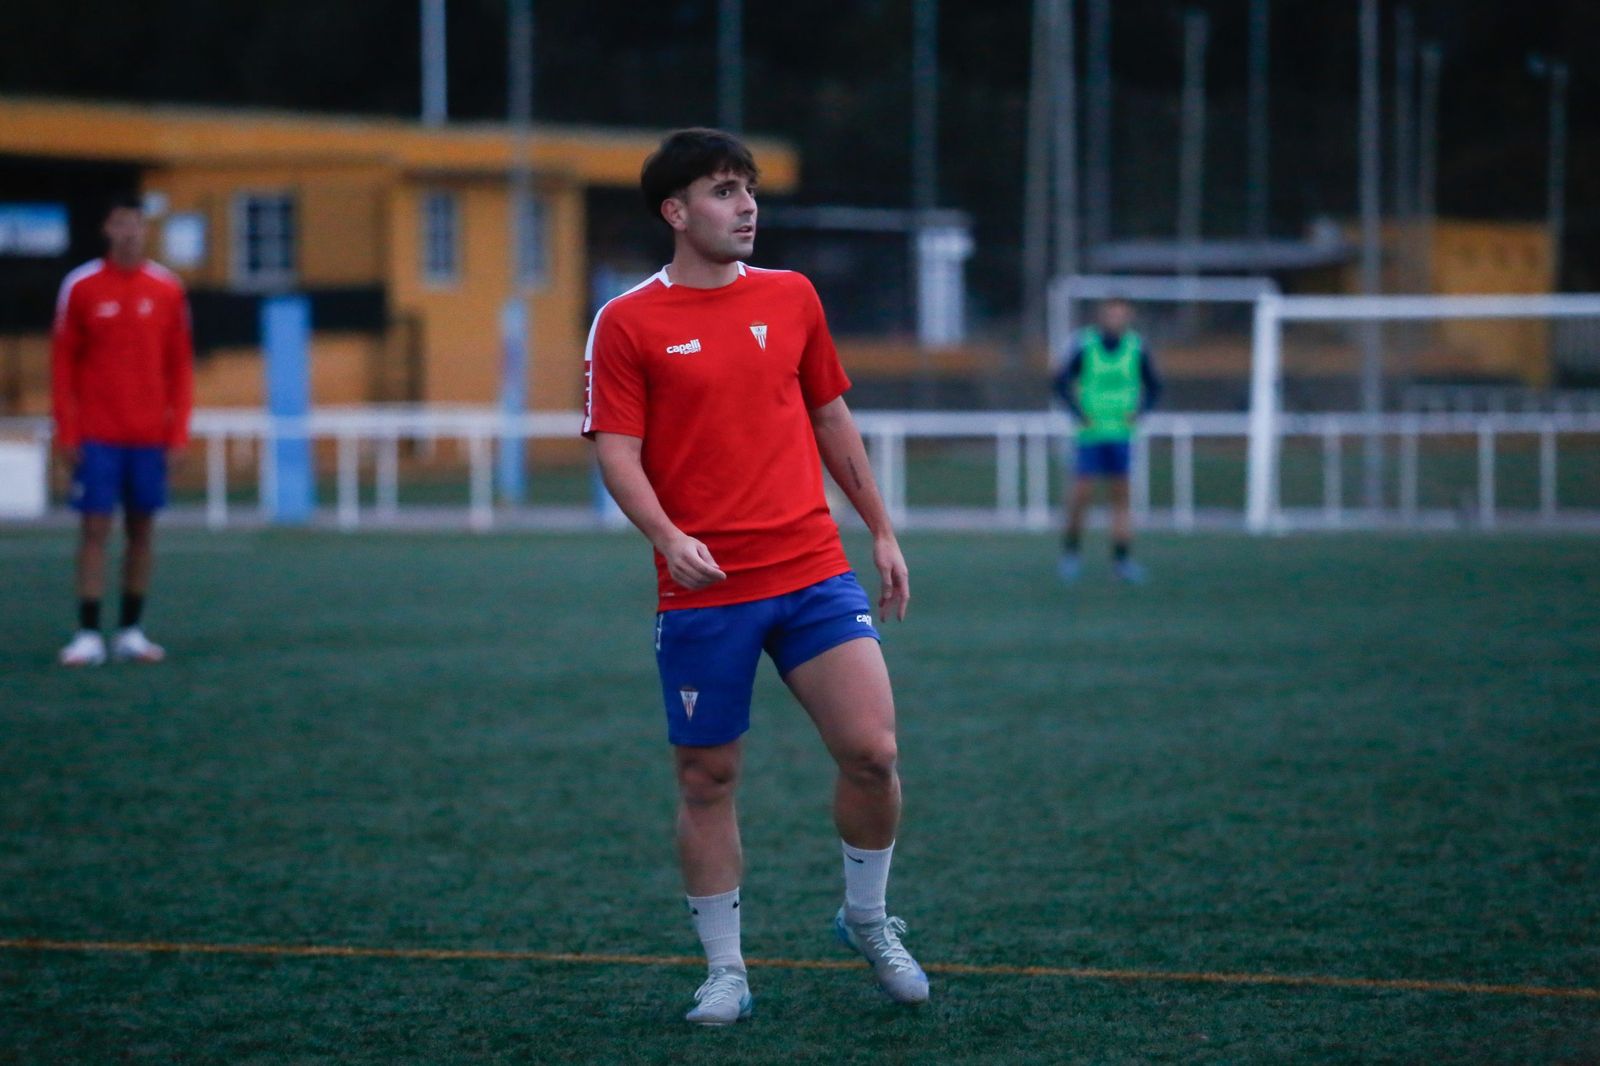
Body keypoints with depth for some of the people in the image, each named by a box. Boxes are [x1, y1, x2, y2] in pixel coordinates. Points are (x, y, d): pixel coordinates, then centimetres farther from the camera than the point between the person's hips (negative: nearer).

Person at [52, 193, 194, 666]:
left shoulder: (167, 289, 4)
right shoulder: (80, 287, -1)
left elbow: (180, 365, 7)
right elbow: (63, 362, 1)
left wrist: (177, 431, 1)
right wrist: (67, 431, -4)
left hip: (148, 434, 2)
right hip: (97, 436, -2)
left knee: (142, 529, 4)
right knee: (95, 528, -5)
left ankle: (130, 631, 11)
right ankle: (88, 634, -4)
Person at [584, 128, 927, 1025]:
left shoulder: (792, 297, 10)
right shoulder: (627, 324, -2)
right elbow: (617, 452, -7)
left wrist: (883, 531, 18)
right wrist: (668, 536, -23)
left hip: (815, 572, 3)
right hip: (702, 591, -3)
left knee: (871, 749, -8)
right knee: (708, 780, 4)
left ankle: (868, 918, 16)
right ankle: (725, 971, 17)